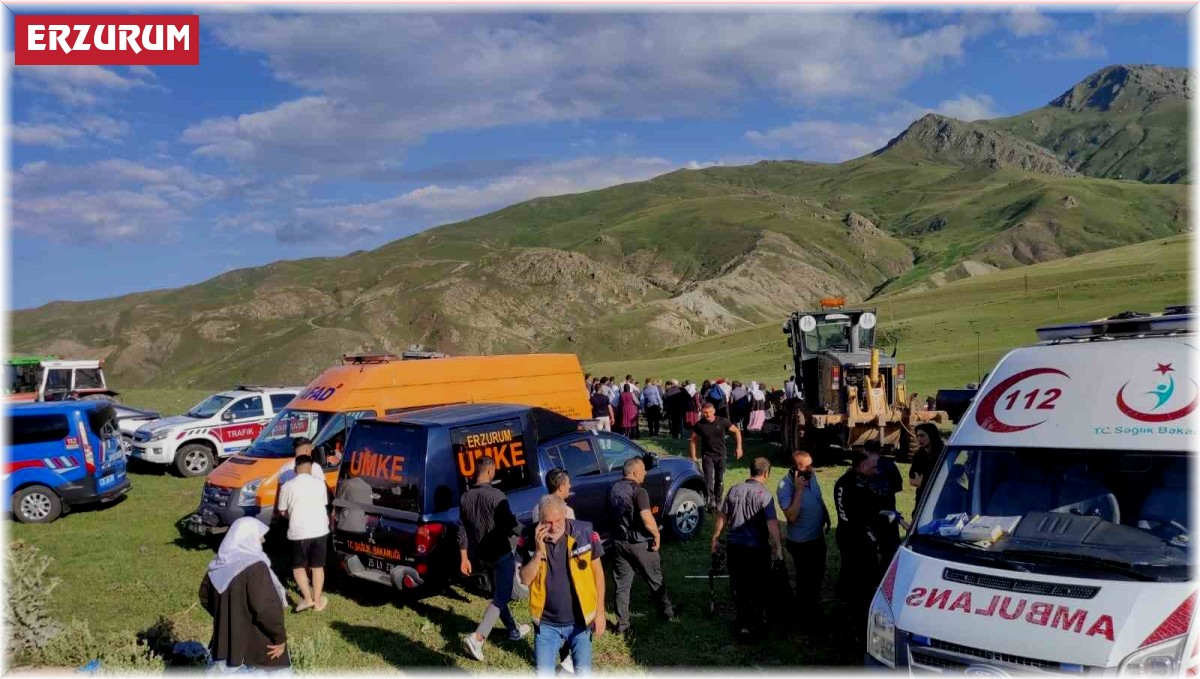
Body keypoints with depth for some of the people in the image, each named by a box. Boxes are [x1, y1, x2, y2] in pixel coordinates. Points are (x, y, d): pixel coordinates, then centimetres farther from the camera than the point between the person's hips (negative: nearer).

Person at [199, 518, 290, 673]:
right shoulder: (255, 567, -23)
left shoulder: (218, 566, 3)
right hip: (256, 648, -8)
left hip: (225, 642, 8)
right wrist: (280, 637, -16)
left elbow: (205, 597, 16)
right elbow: (266, 607, -27)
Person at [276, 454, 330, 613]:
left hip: (298, 532, -2)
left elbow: (282, 512, 4)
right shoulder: (320, 483, 0)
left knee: (298, 566, 15)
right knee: (317, 566, 15)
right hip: (320, 530, 2)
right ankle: (317, 601, 18)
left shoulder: (287, 486, -6)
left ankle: (307, 598, 0)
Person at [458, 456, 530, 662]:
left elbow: (462, 531, 6)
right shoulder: (496, 495, -19)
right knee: (501, 597, -3)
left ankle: (514, 630, 36)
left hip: (482, 555, 7)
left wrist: (464, 558, 11)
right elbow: (510, 525, -17)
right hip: (501, 553, -7)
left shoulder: (465, 498, 2)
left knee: (498, 593, 22)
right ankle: (476, 638, -16)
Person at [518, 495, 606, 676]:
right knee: (544, 674, 7)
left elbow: (597, 572, -3)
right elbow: (525, 579, -11)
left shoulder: (584, 533, -14)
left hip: (580, 621, -1)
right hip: (547, 623, 1)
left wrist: (600, 611, -2)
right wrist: (539, 551, -25)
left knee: (583, 673, 3)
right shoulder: (530, 537, -11)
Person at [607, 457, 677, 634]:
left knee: (622, 585, 11)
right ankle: (667, 613, 29)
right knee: (655, 580, 14)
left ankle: (622, 624, 13)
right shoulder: (638, 491, -19)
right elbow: (647, 518, -27)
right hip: (639, 543, -5)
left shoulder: (613, 490, 3)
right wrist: (657, 535, -13)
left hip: (619, 542, 5)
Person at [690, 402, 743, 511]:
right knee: (709, 479, -15)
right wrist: (693, 456, 0)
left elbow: (737, 431, 2)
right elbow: (693, 440, 4)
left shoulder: (722, 422, -9)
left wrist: (739, 447, -4)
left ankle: (718, 501, 25)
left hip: (721, 454, 1)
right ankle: (711, 501, -16)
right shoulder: (699, 425, -9)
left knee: (720, 480, 9)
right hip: (707, 455, -1)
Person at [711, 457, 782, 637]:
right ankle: (757, 623, 23)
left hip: (734, 546, 4)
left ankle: (743, 622, 23)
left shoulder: (734, 490, -1)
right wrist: (778, 547, -14)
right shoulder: (764, 494, -16)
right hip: (757, 549, -4)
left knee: (738, 586, 16)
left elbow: (722, 516, 7)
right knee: (758, 588, 13)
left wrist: (716, 537, 17)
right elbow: (772, 524, -21)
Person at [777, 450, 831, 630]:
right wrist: (798, 490, -38)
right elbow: (792, 516, -37)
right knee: (806, 578, 11)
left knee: (818, 573, 26)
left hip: (818, 536, 7)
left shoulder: (811, 476, -9)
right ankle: (806, 615, 33)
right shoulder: (785, 487, -29)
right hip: (801, 542, -7)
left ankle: (814, 603, 51)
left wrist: (827, 517, 13)